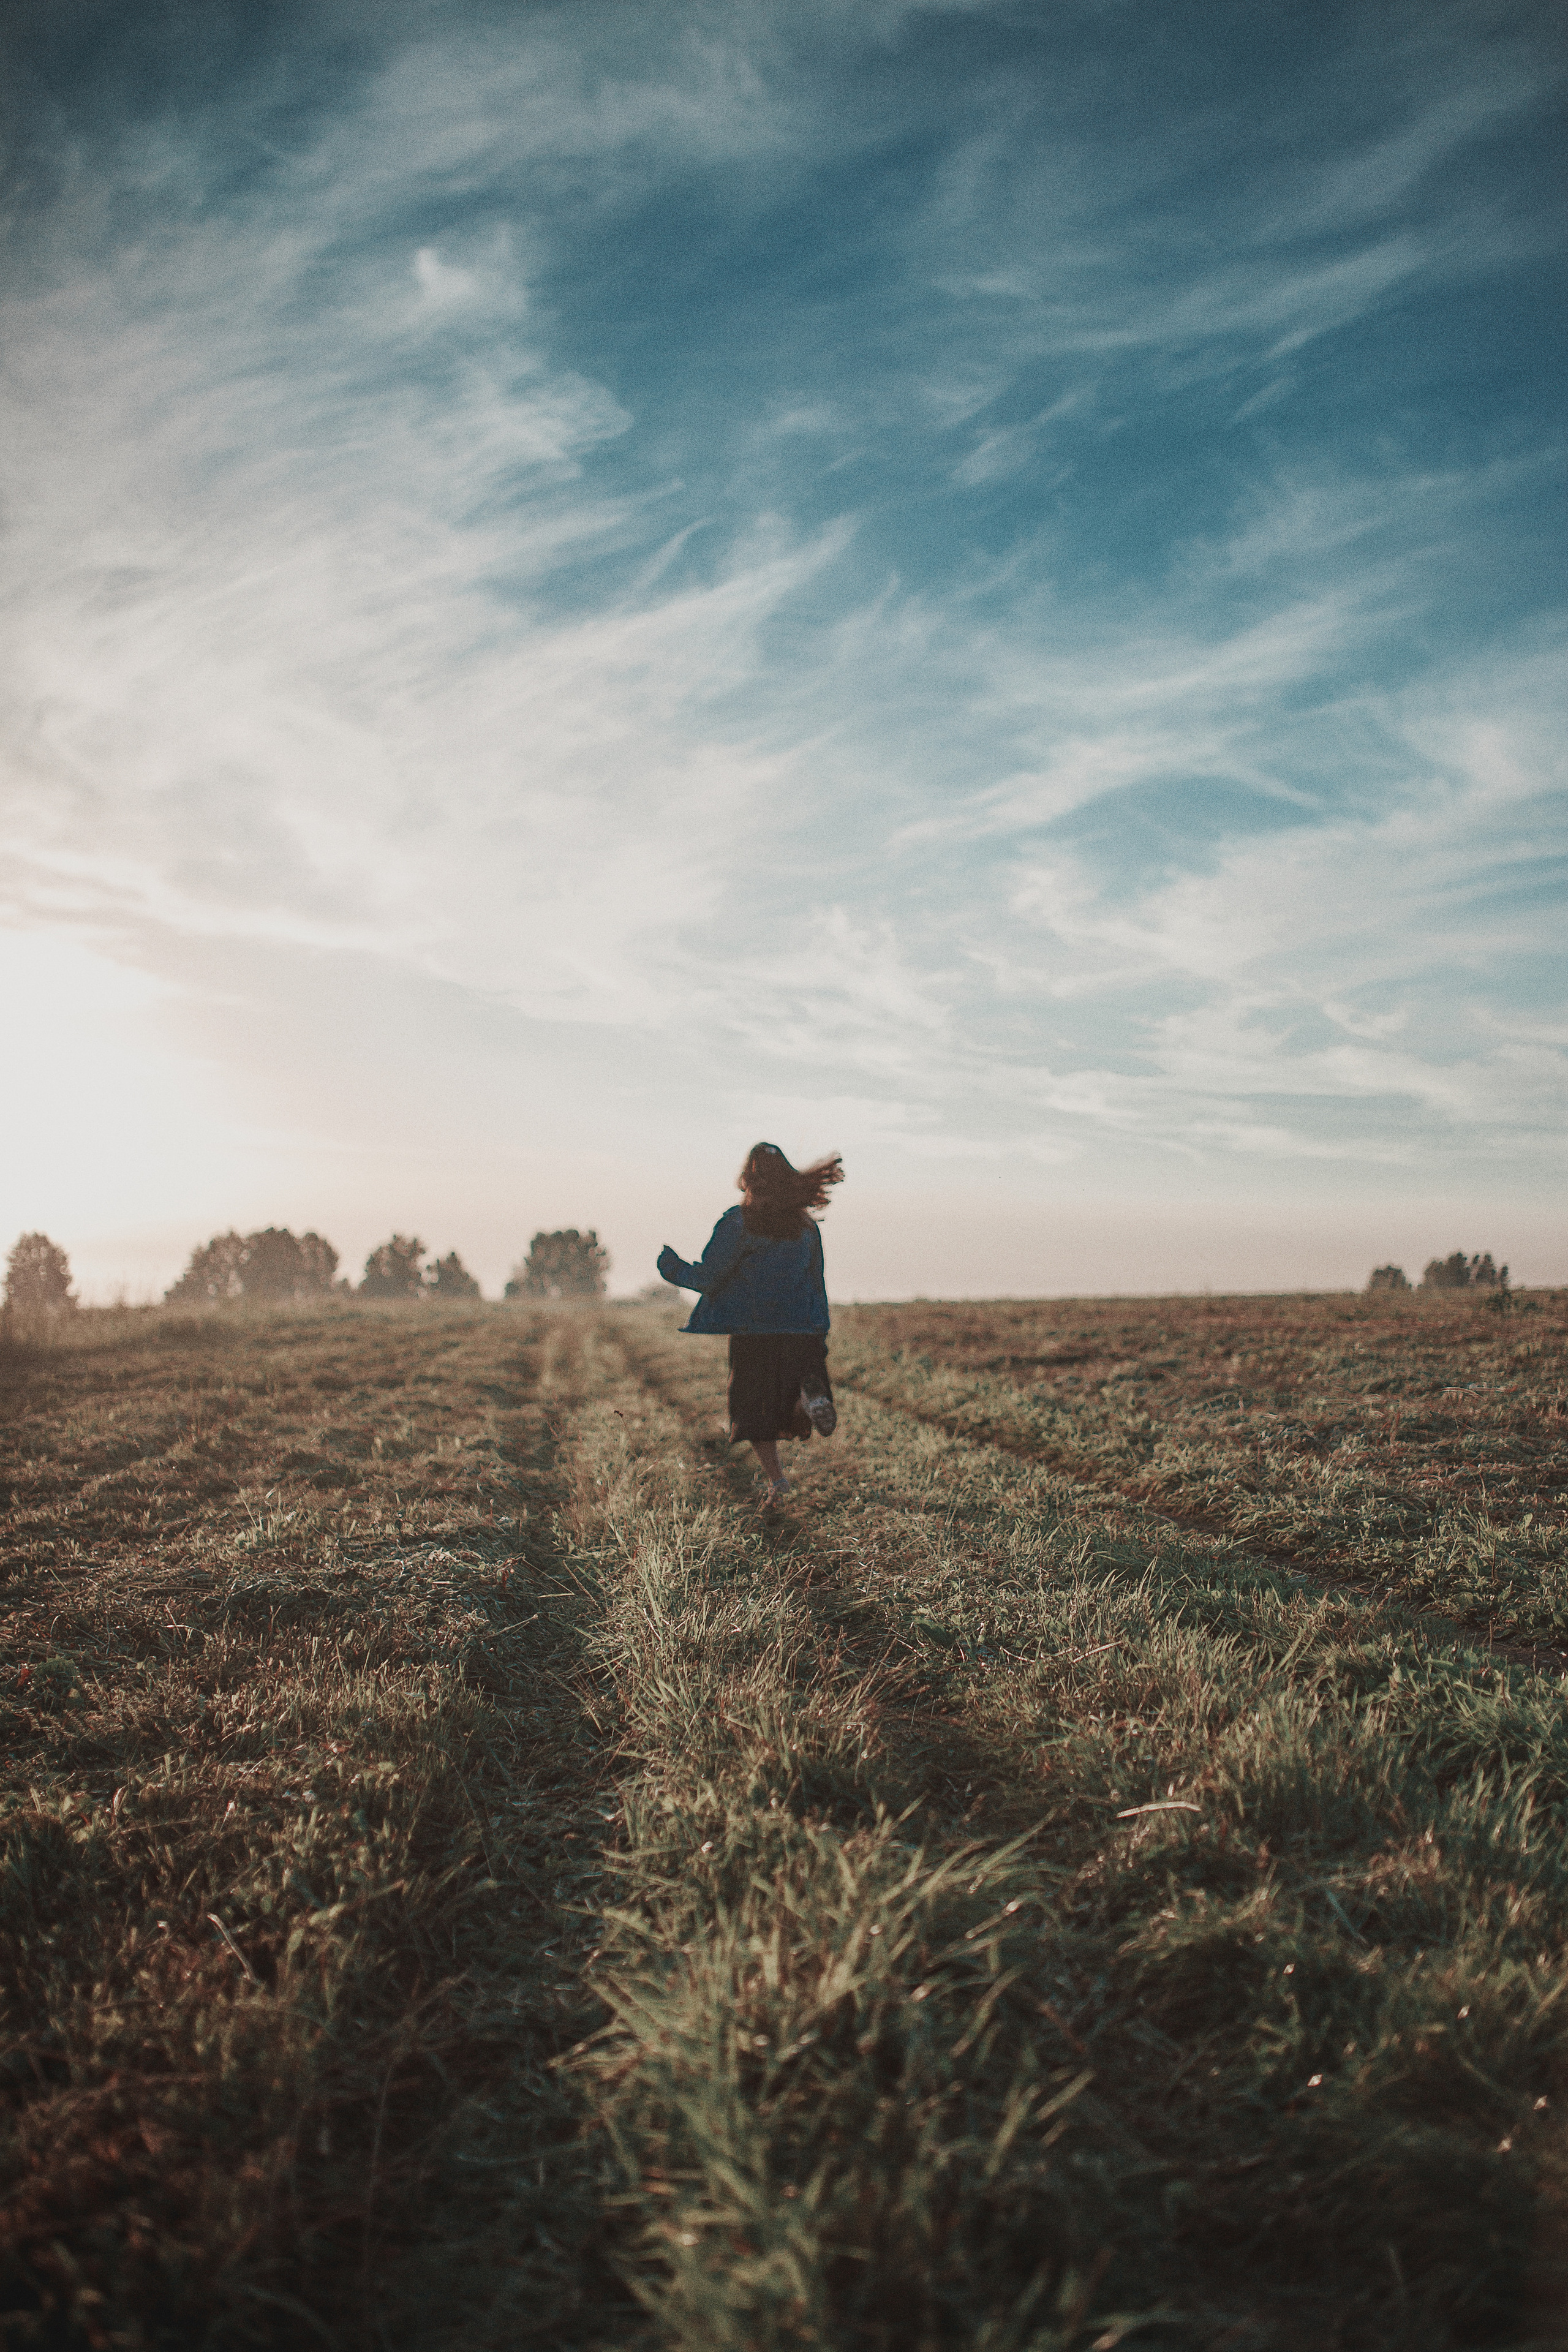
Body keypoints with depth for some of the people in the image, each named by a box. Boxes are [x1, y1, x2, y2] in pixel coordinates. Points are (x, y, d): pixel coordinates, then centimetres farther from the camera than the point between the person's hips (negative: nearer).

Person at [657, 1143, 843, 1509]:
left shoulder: (738, 1222, -8)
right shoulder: (807, 1226, 7)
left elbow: (708, 1278, -6)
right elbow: (817, 1288, 12)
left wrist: (674, 1269, 12)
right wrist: (820, 1335, 19)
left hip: (752, 1333, -3)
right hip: (802, 1333, 3)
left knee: (754, 1410, 11)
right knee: (795, 1406, 11)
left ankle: (776, 1481, 4)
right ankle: (811, 1396, -24)